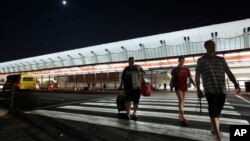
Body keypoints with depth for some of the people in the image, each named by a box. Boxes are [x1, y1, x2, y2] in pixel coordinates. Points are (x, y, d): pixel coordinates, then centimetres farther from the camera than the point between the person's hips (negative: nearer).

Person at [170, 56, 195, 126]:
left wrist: (194, 84, -16)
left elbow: (190, 78, 0)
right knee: (181, 100, -14)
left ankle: (180, 114, 30)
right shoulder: (175, 69, 1)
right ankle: (183, 117, -17)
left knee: (182, 101, 12)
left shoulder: (186, 69, 5)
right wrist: (171, 87, -5)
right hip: (178, 87, -3)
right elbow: (172, 79, 2)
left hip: (184, 87, 3)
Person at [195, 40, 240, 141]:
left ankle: (214, 129, 33)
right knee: (214, 111, -10)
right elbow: (197, 76, 6)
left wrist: (236, 84, -6)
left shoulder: (221, 59, 16)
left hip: (222, 90, 4)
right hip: (209, 90, -4)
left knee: (218, 110, 13)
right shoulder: (201, 60, 6)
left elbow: (229, 73, 11)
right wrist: (198, 89, 0)